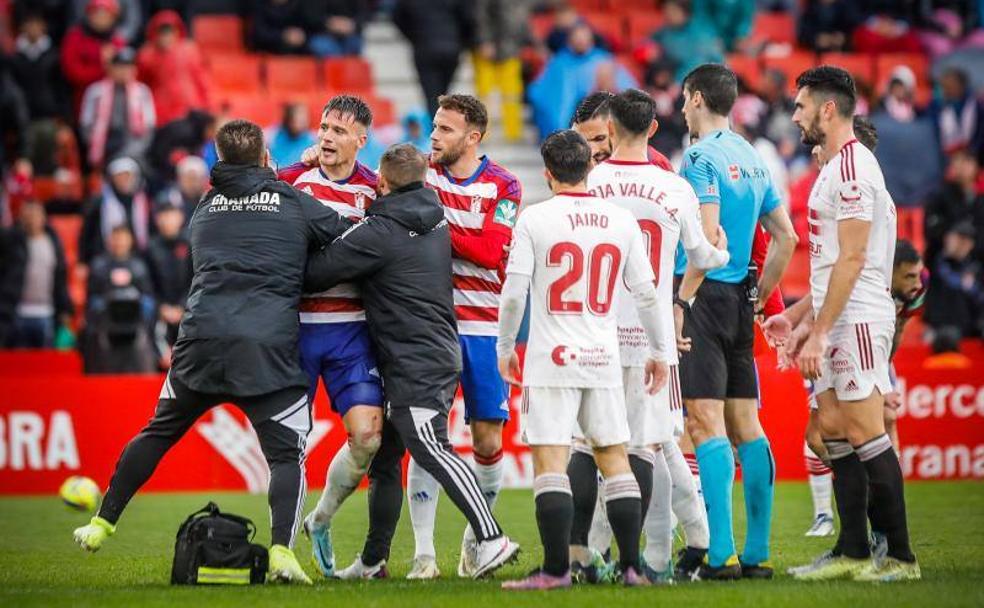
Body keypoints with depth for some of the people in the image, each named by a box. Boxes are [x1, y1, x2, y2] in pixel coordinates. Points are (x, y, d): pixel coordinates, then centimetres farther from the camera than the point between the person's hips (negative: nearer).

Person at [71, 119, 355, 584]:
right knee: (286, 454, 2)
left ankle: (102, 525, 25)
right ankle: (282, 551, -17)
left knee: (158, 432, 21)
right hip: (269, 350, -3)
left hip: (201, 339, 3)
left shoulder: (206, 208, 17)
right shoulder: (295, 202, 6)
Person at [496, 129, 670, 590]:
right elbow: (646, 292, 8)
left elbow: (514, 292, -5)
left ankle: (556, 568, -8)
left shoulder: (534, 219, -5)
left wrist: (505, 348, 9)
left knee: (549, 462, -3)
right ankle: (631, 565, 8)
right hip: (605, 361, 3)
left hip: (551, 361, -3)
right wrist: (658, 352, 19)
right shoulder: (622, 221, 4)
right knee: (615, 460, 10)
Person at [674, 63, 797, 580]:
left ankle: (720, 555, -17)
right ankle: (757, 553, 9)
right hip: (739, 300, 8)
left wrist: (679, 303, -16)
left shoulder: (701, 158, -9)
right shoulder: (752, 158, 16)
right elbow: (786, 237, 17)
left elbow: (708, 239, -18)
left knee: (705, 421, -11)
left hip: (705, 296, -8)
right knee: (745, 423, 9)